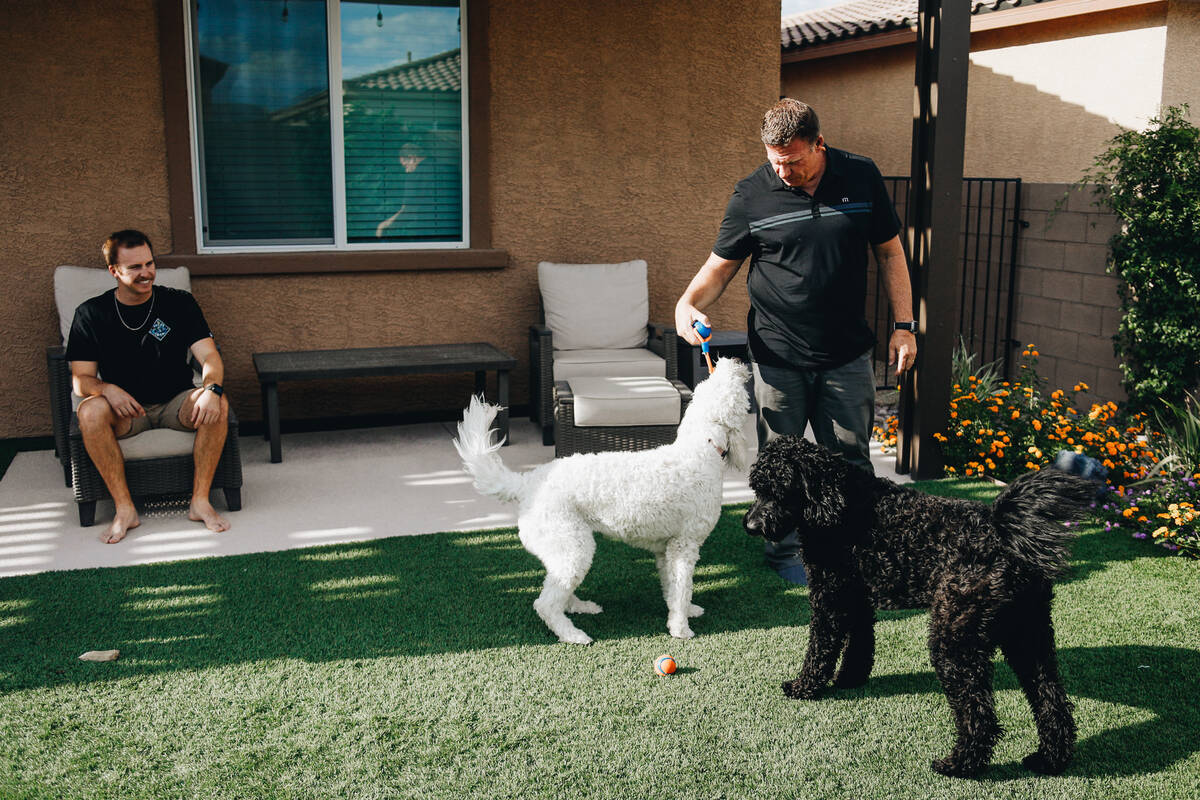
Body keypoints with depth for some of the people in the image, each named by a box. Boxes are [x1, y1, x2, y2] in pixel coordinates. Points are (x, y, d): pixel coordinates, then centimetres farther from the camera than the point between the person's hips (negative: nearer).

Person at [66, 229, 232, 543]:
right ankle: (125, 509, -25)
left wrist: (212, 389, -33)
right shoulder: (91, 313, -1)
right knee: (90, 412, -33)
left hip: (175, 404, 0)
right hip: (125, 410, 0)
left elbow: (209, 357, -9)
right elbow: (81, 379, -4)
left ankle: (200, 501, -22)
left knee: (218, 405, -30)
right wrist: (107, 389, -29)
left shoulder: (179, 303, -1)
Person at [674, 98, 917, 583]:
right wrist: (689, 301, -18)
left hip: (847, 354, 1)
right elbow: (721, 265, 2)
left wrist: (904, 325, 3)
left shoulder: (862, 178, -1)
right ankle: (784, 551, 27)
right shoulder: (752, 195, -6)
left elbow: (889, 252, 7)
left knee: (850, 458, 10)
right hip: (777, 356, -1)